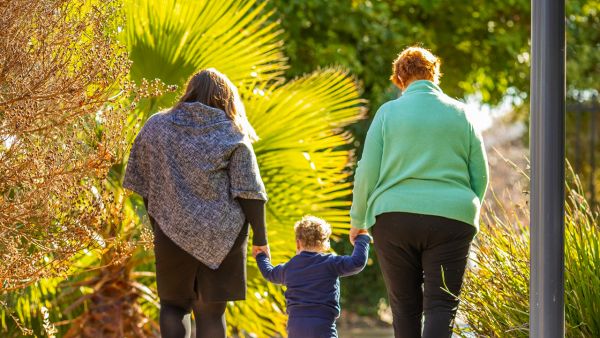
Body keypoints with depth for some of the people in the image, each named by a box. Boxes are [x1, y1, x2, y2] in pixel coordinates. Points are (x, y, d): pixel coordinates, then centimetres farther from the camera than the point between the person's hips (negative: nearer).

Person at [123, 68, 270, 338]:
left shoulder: (156, 127, 5)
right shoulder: (233, 136, -1)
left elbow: (144, 185, 7)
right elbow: (249, 192, -7)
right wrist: (260, 238, -2)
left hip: (173, 232, 1)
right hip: (222, 235, -1)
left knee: (173, 304, 15)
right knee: (211, 311, 5)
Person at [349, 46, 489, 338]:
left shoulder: (388, 112, 3)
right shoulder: (460, 114, 9)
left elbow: (367, 172, 1)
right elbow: (480, 175, 11)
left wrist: (358, 220, 12)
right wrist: (470, 215, 25)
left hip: (394, 218, 0)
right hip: (451, 217, 0)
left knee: (404, 306, 10)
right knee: (441, 305, -4)